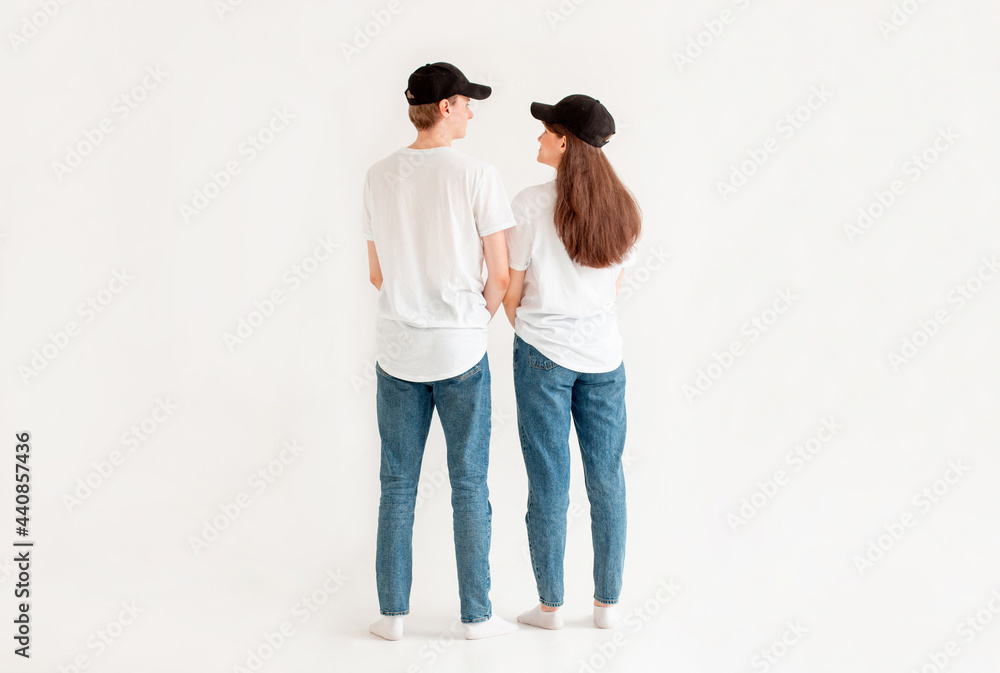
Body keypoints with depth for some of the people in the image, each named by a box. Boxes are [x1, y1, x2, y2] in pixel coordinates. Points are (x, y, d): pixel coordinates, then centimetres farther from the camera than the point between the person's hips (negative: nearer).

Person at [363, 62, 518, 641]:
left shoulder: (380, 176, 2)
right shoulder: (476, 175, -10)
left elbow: (378, 274, 8)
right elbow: (501, 275, -9)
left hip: (397, 351, 3)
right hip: (461, 352, -3)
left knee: (397, 485, 11)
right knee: (469, 485, 7)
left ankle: (393, 613, 17)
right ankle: (477, 615, 15)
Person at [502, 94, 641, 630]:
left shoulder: (531, 204, -12)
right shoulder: (620, 207, 2)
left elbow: (511, 290, -5)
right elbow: (614, 288, 10)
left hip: (543, 354, -4)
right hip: (603, 354, 4)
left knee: (548, 484, 5)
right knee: (606, 480, 10)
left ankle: (549, 605, 15)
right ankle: (607, 602, 18)